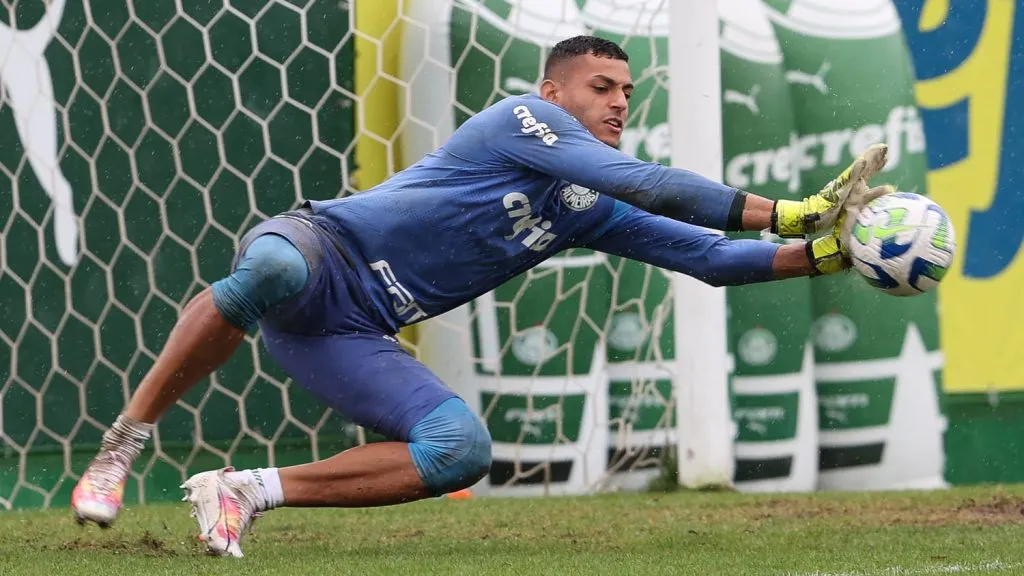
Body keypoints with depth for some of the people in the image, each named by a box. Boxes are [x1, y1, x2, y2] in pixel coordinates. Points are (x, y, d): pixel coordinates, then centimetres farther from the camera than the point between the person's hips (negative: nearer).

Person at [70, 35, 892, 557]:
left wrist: (823, 253, 3)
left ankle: (244, 491, -6)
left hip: (360, 333, 8)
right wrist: (781, 214, -16)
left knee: (462, 451, -15)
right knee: (269, 271, -44)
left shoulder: (591, 210, 17)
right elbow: (644, 184, -16)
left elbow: (707, 256, 15)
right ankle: (123, 446, -27)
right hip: (319, 248, -7)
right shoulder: (524, 118, -6)